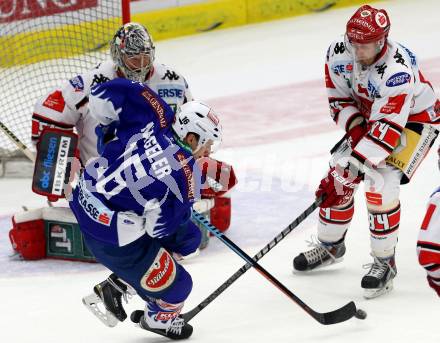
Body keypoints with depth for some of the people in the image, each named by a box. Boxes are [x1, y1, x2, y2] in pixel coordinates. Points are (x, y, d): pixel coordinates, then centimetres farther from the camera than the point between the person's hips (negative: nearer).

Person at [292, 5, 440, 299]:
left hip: (415, 119, -7)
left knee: (381, 183, -22)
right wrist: (354, 128, -20)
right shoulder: (338, 53, -19)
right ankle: (330, 246, 25)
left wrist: (352, 168, -43)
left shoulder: (397, 71, -39)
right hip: (368, 115, 7)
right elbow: (339, 98, -3)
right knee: (338, 176, 2)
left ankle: (385, 263, -8)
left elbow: (387, 129, -40)